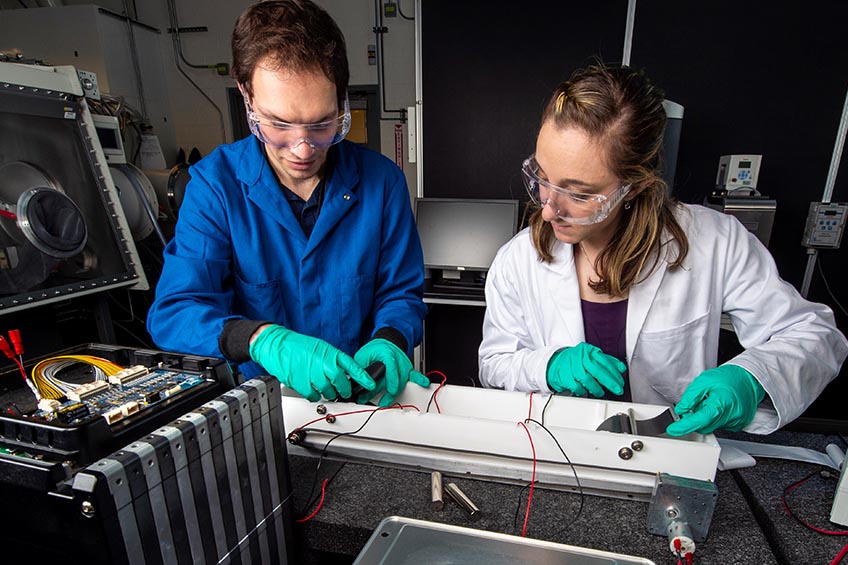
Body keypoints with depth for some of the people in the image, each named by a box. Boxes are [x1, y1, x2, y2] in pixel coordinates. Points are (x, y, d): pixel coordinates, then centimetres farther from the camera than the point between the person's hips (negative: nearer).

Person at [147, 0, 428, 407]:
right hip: (251, 401, 0)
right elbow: (172, 313, -12)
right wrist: (265, 341, -31)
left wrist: (388, 342, -20)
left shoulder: (381, 180, -5)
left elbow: (401, 295, 2)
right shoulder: (214, 184, -8)